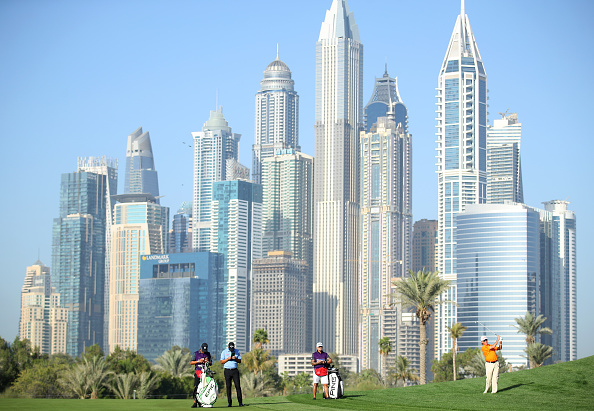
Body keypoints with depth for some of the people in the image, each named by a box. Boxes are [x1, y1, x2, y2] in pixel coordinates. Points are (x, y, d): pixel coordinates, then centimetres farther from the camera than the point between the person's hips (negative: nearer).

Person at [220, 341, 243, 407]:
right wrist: (228, 359, -15)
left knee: (238, 386, -7)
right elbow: (221, 362, 0)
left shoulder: (237, 351, 8)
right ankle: (229, 402, 3)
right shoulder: (224, 352, 3)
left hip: (235, 370, 1)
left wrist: (235, 358, -12)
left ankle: (240, 402, -7)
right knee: (228, 387, -1)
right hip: (227, 371, -1)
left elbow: (240, 361, 9)